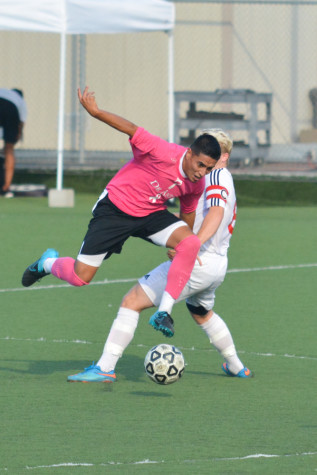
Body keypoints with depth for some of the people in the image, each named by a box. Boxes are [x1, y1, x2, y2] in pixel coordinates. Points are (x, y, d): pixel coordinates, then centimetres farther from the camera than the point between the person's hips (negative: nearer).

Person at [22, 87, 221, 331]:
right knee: (81, 276, -5)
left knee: (192, 243, -24)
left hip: (152, 214, 5)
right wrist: (96, 112, -35)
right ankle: (47, 263, 33)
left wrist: (182, 246, 19)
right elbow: (132, 129, -27)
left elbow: (187, 212, 11)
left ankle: (164, 312, -20)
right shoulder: (165, 154, -30)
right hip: (115, 209, -5)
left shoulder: (196, 185, -8)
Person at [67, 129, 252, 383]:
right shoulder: (224, 181, 21)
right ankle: (237, 367, 48)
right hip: (217, 265, 10)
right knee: (202, 314, 38)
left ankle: (104, 368, -17)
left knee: (132, 302, -10)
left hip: (195, 264, -10)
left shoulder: (217, 176, -9)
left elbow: (216, 212, -28)